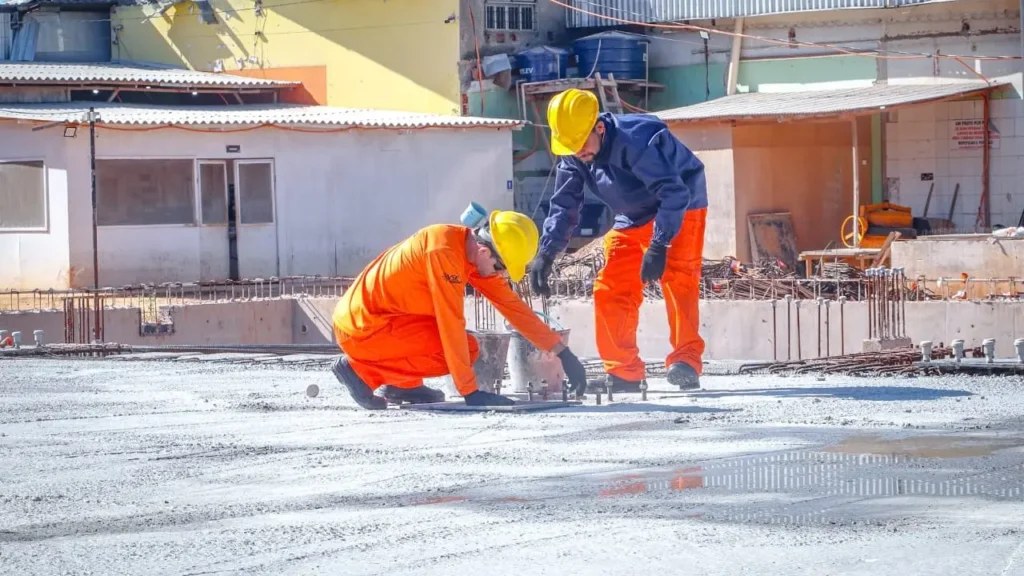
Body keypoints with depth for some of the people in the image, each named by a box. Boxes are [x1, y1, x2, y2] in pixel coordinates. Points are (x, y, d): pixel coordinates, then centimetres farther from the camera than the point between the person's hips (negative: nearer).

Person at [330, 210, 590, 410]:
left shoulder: (475, 251, 3)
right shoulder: (444, 251, -24)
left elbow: (512, 306, 10)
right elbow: (451, 326, -24)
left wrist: (561, 351, 7)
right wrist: (470, 392, -21)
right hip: (361, 327, -9)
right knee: (466, 350, -17)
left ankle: (401, 385, 12)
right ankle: (361, 371, -11)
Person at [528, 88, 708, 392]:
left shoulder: (635, 141, -36)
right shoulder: (573, 159, -12)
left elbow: (674, 194, -39)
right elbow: (564, 207, -3)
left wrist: (659, 246, -45)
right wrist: (545, 254, -14)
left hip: (680, 209, -7)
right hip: (633, 219, 8)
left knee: (677, 278, -26)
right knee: (611, 292, 1)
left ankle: (686, 361, -29)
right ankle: (623, 373, 9)